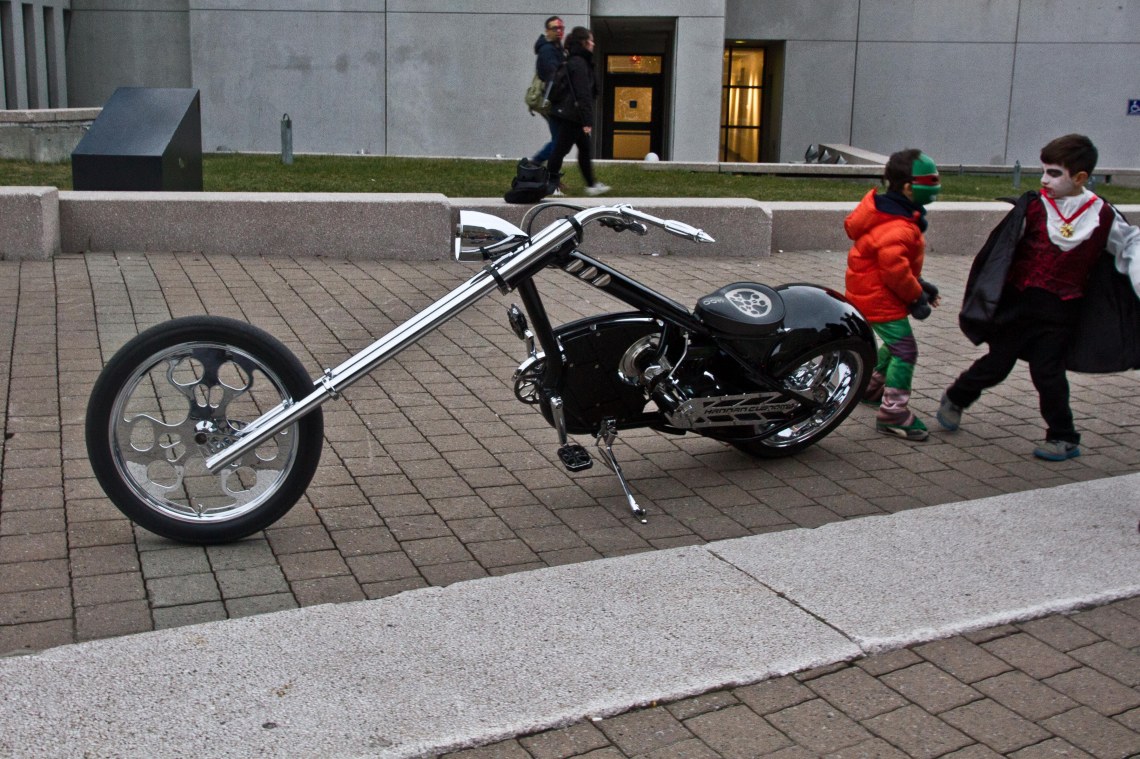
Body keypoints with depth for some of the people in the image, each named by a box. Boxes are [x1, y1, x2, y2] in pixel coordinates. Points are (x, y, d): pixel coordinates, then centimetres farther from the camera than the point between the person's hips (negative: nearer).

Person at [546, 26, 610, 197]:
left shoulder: (573, 61, 15)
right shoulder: (579, 63, -16)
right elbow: (582, 94, -20)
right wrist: (587, 121, -22)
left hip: (568, 113, 10)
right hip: (572, 115, -10)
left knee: (585, 148, 14)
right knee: (560, 149, -4)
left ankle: (591, 184, 20)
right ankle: (549, 184, 1)